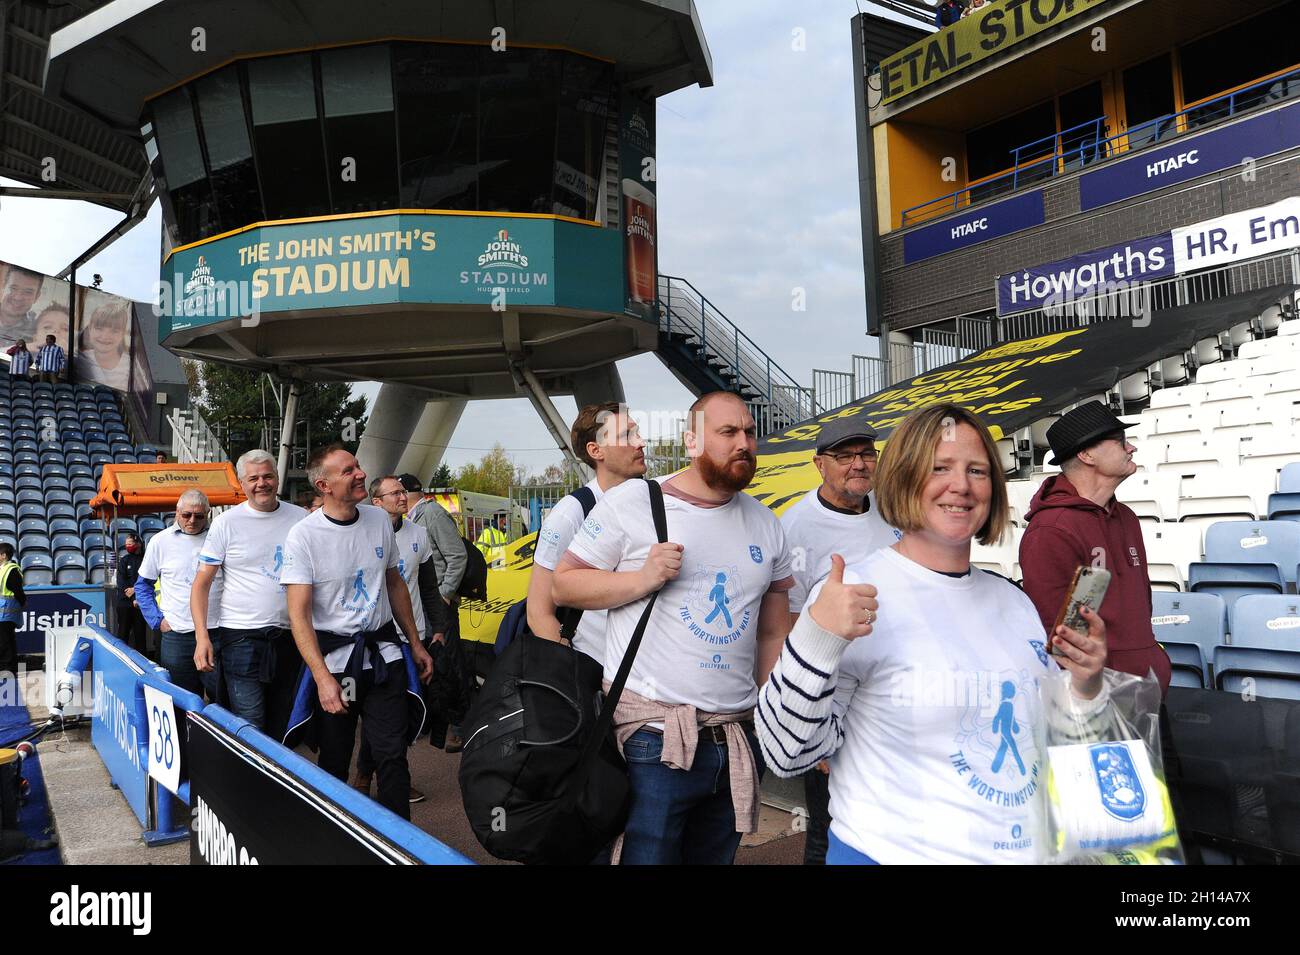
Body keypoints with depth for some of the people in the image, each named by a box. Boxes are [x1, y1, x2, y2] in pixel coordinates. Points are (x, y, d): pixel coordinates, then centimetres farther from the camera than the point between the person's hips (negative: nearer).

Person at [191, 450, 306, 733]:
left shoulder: (300, 518, 5)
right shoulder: (226, 523, -2)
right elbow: (201, 584, -1)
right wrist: (202, 637, -13)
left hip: (290, 638, 3)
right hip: (241, 637, -3)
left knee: (283, 727, 13)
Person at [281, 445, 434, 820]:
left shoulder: (380, 519, 3)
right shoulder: (303, 535, -13)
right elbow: (299, 615, -16)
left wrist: (416, 645, 16)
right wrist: (323, 678, -24)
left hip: (384, 652, 3)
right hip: (333, 656, -3)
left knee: (393, 755, 3)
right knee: (334, 762, 9)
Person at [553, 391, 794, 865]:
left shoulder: (766, 525, 9)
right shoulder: (630, 502, -6)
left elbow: (773, 634, 14)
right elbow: (562, 586, -4)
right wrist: (643, 578, -18)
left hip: (737, 738, 5)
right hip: (651, 737, -5)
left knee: (717, 857, 18)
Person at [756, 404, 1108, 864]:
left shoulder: (1013, 600, 2)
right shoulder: (853, 594, -17)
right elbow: (788, 754, -20)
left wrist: (1086, 687, -7)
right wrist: (817, 639, -33)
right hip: (891, 852, -5)